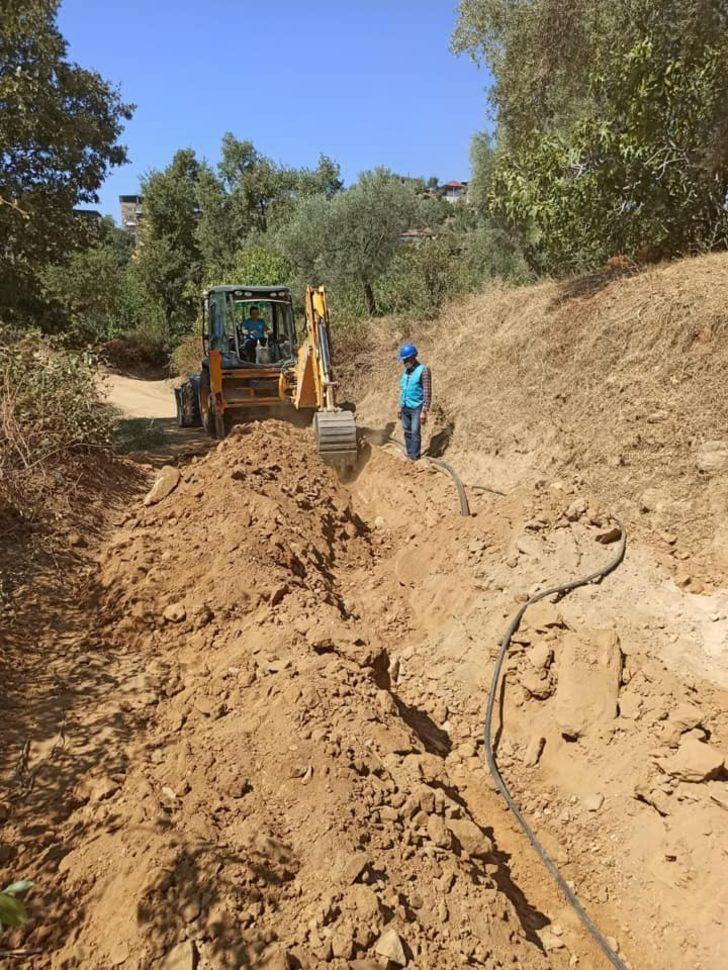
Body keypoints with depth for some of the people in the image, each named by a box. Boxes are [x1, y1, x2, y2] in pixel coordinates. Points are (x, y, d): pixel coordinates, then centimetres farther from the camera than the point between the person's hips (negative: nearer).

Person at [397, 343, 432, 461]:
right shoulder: (406, 371, 9)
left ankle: (414, 457, -1)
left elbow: (427, 393, -15)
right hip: (406, 407, 7)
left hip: (416, 408, -7)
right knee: (407, 432, 11)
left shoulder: (423, 371, -13)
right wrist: (400, 407, 17)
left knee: (415, 432, -7)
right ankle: (409, 455, 21)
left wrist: (424, 412, -19)